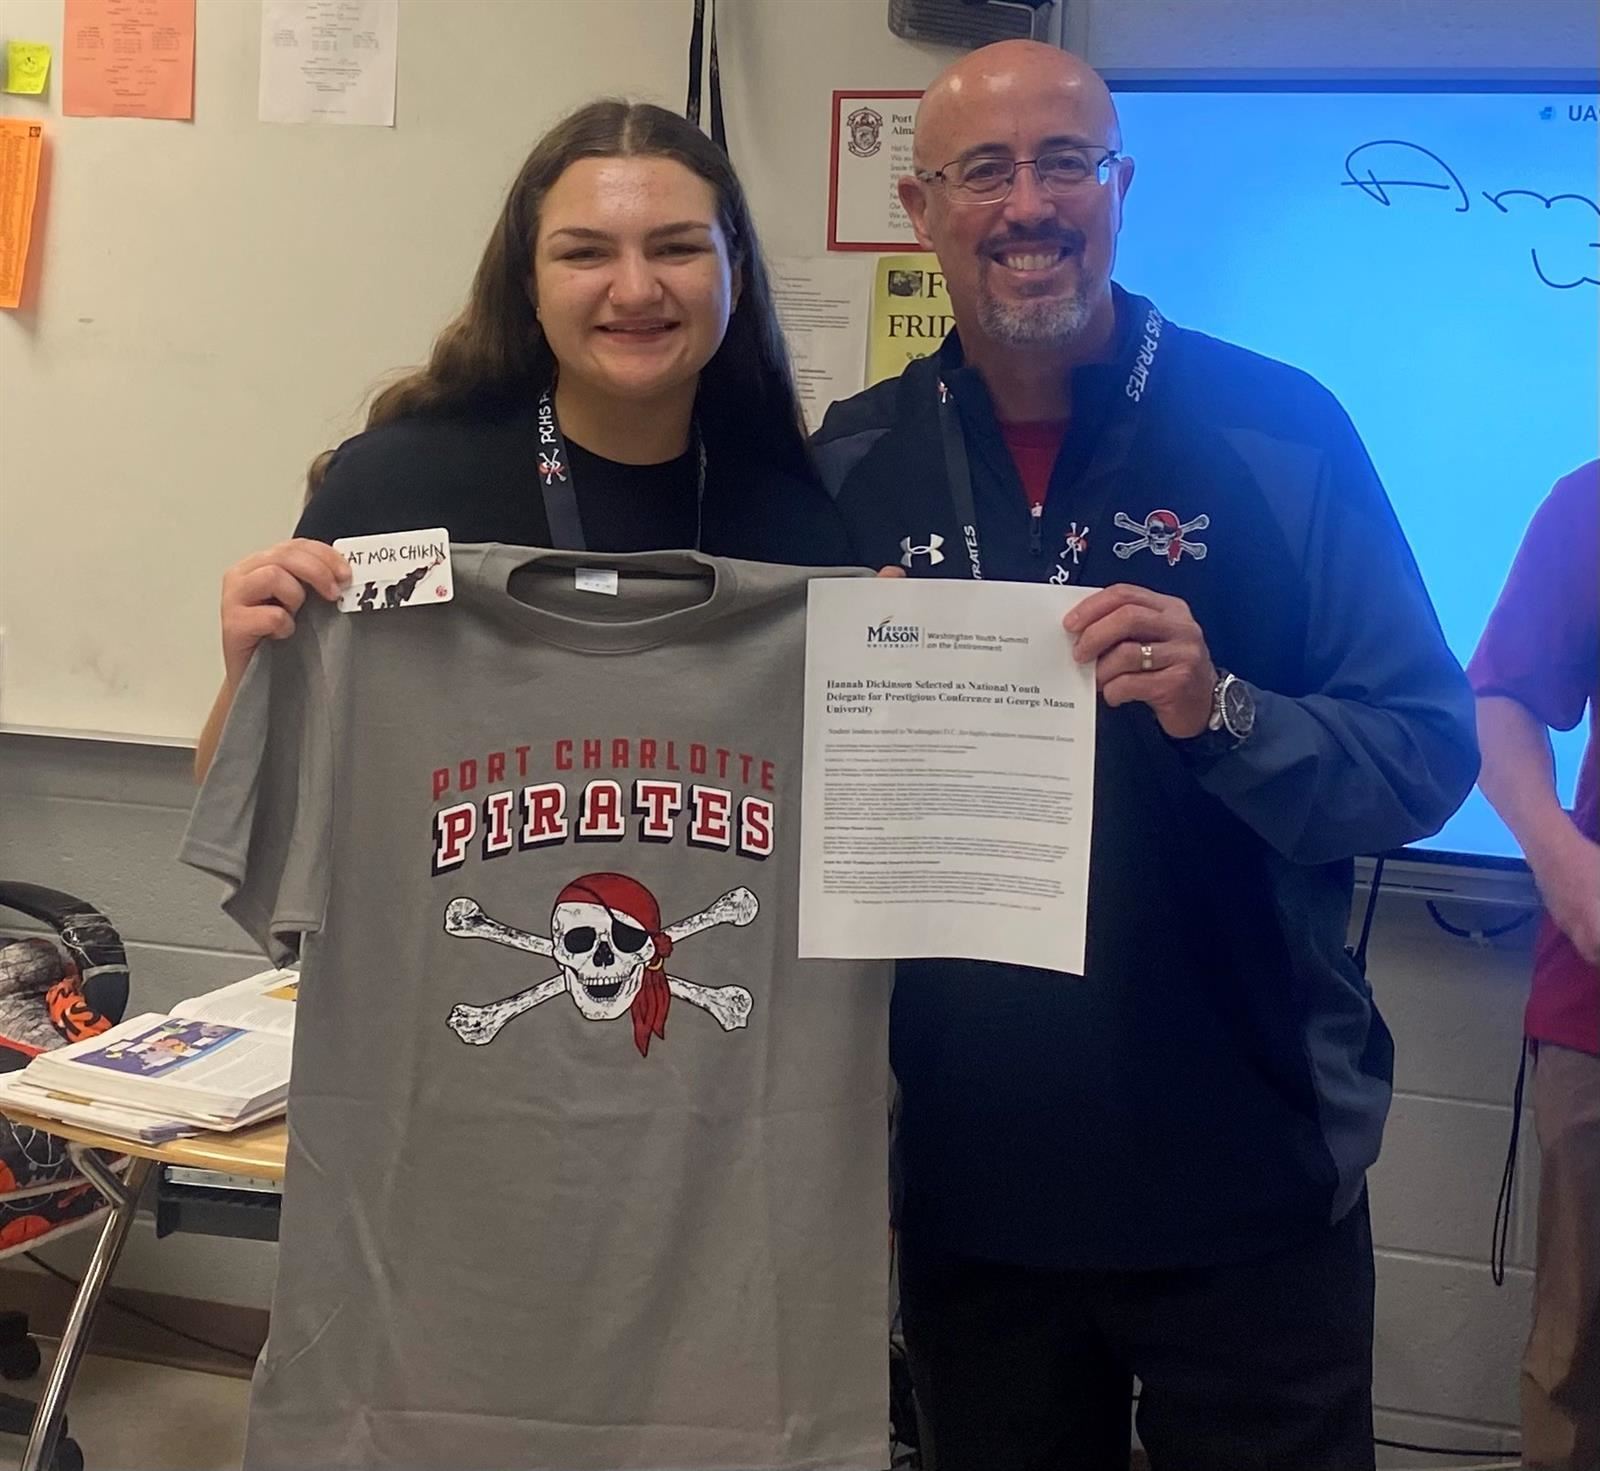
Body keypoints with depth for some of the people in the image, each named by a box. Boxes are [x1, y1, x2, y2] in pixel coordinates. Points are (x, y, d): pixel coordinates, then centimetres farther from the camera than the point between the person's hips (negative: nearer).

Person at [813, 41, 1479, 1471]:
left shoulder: (1280, 432, -7)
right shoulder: (855, 462, 2)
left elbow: (1432, 753, -8)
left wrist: (1219, 711, -25)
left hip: (1247, 1177, -2)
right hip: (968, 1177, 3)